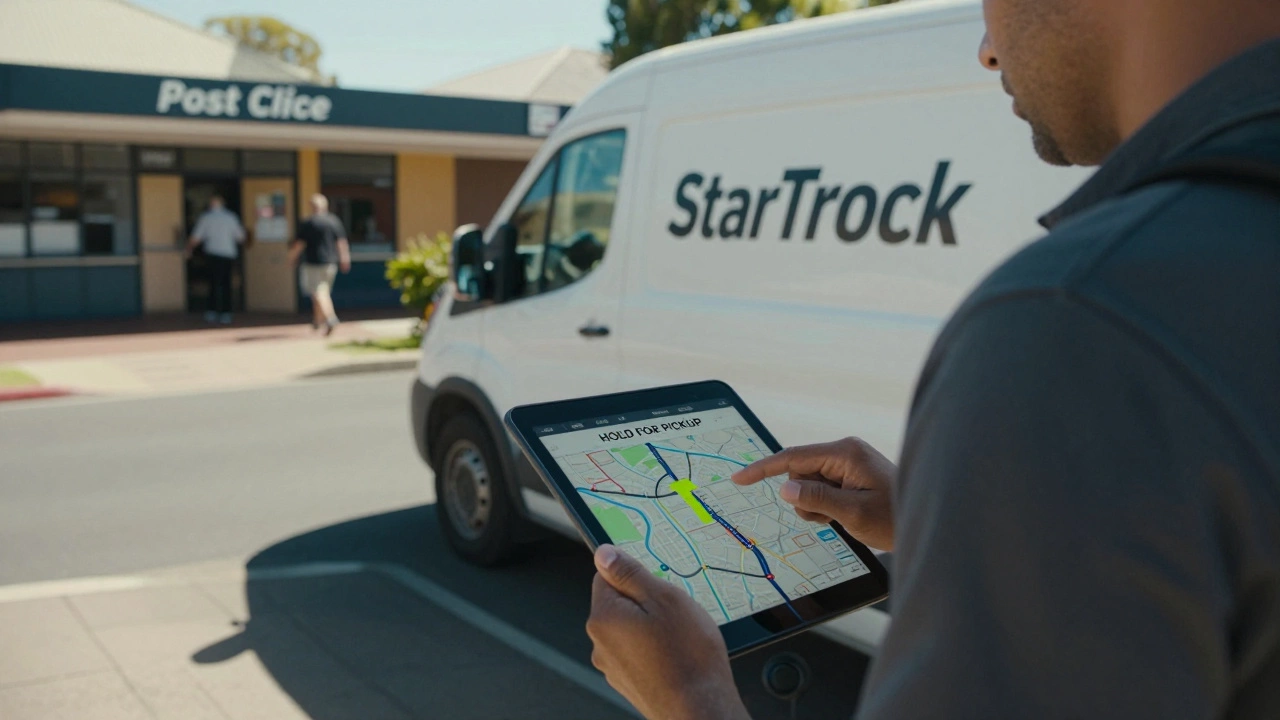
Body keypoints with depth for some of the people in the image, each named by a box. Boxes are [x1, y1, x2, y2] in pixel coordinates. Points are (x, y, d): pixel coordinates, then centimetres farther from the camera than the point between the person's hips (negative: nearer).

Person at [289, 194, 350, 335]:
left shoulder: (307, 223, -9)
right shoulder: (335, 221, 4)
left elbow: (300, 244, -8)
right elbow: (342, 242, 4)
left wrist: (292, 256, 8)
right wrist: (344, 259, 11)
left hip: (314, 262, -5)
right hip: (331, 262, 5)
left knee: (318, 292, -7)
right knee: (323, 291, 17)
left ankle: (330, 318, -27)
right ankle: (318, 320, 26)